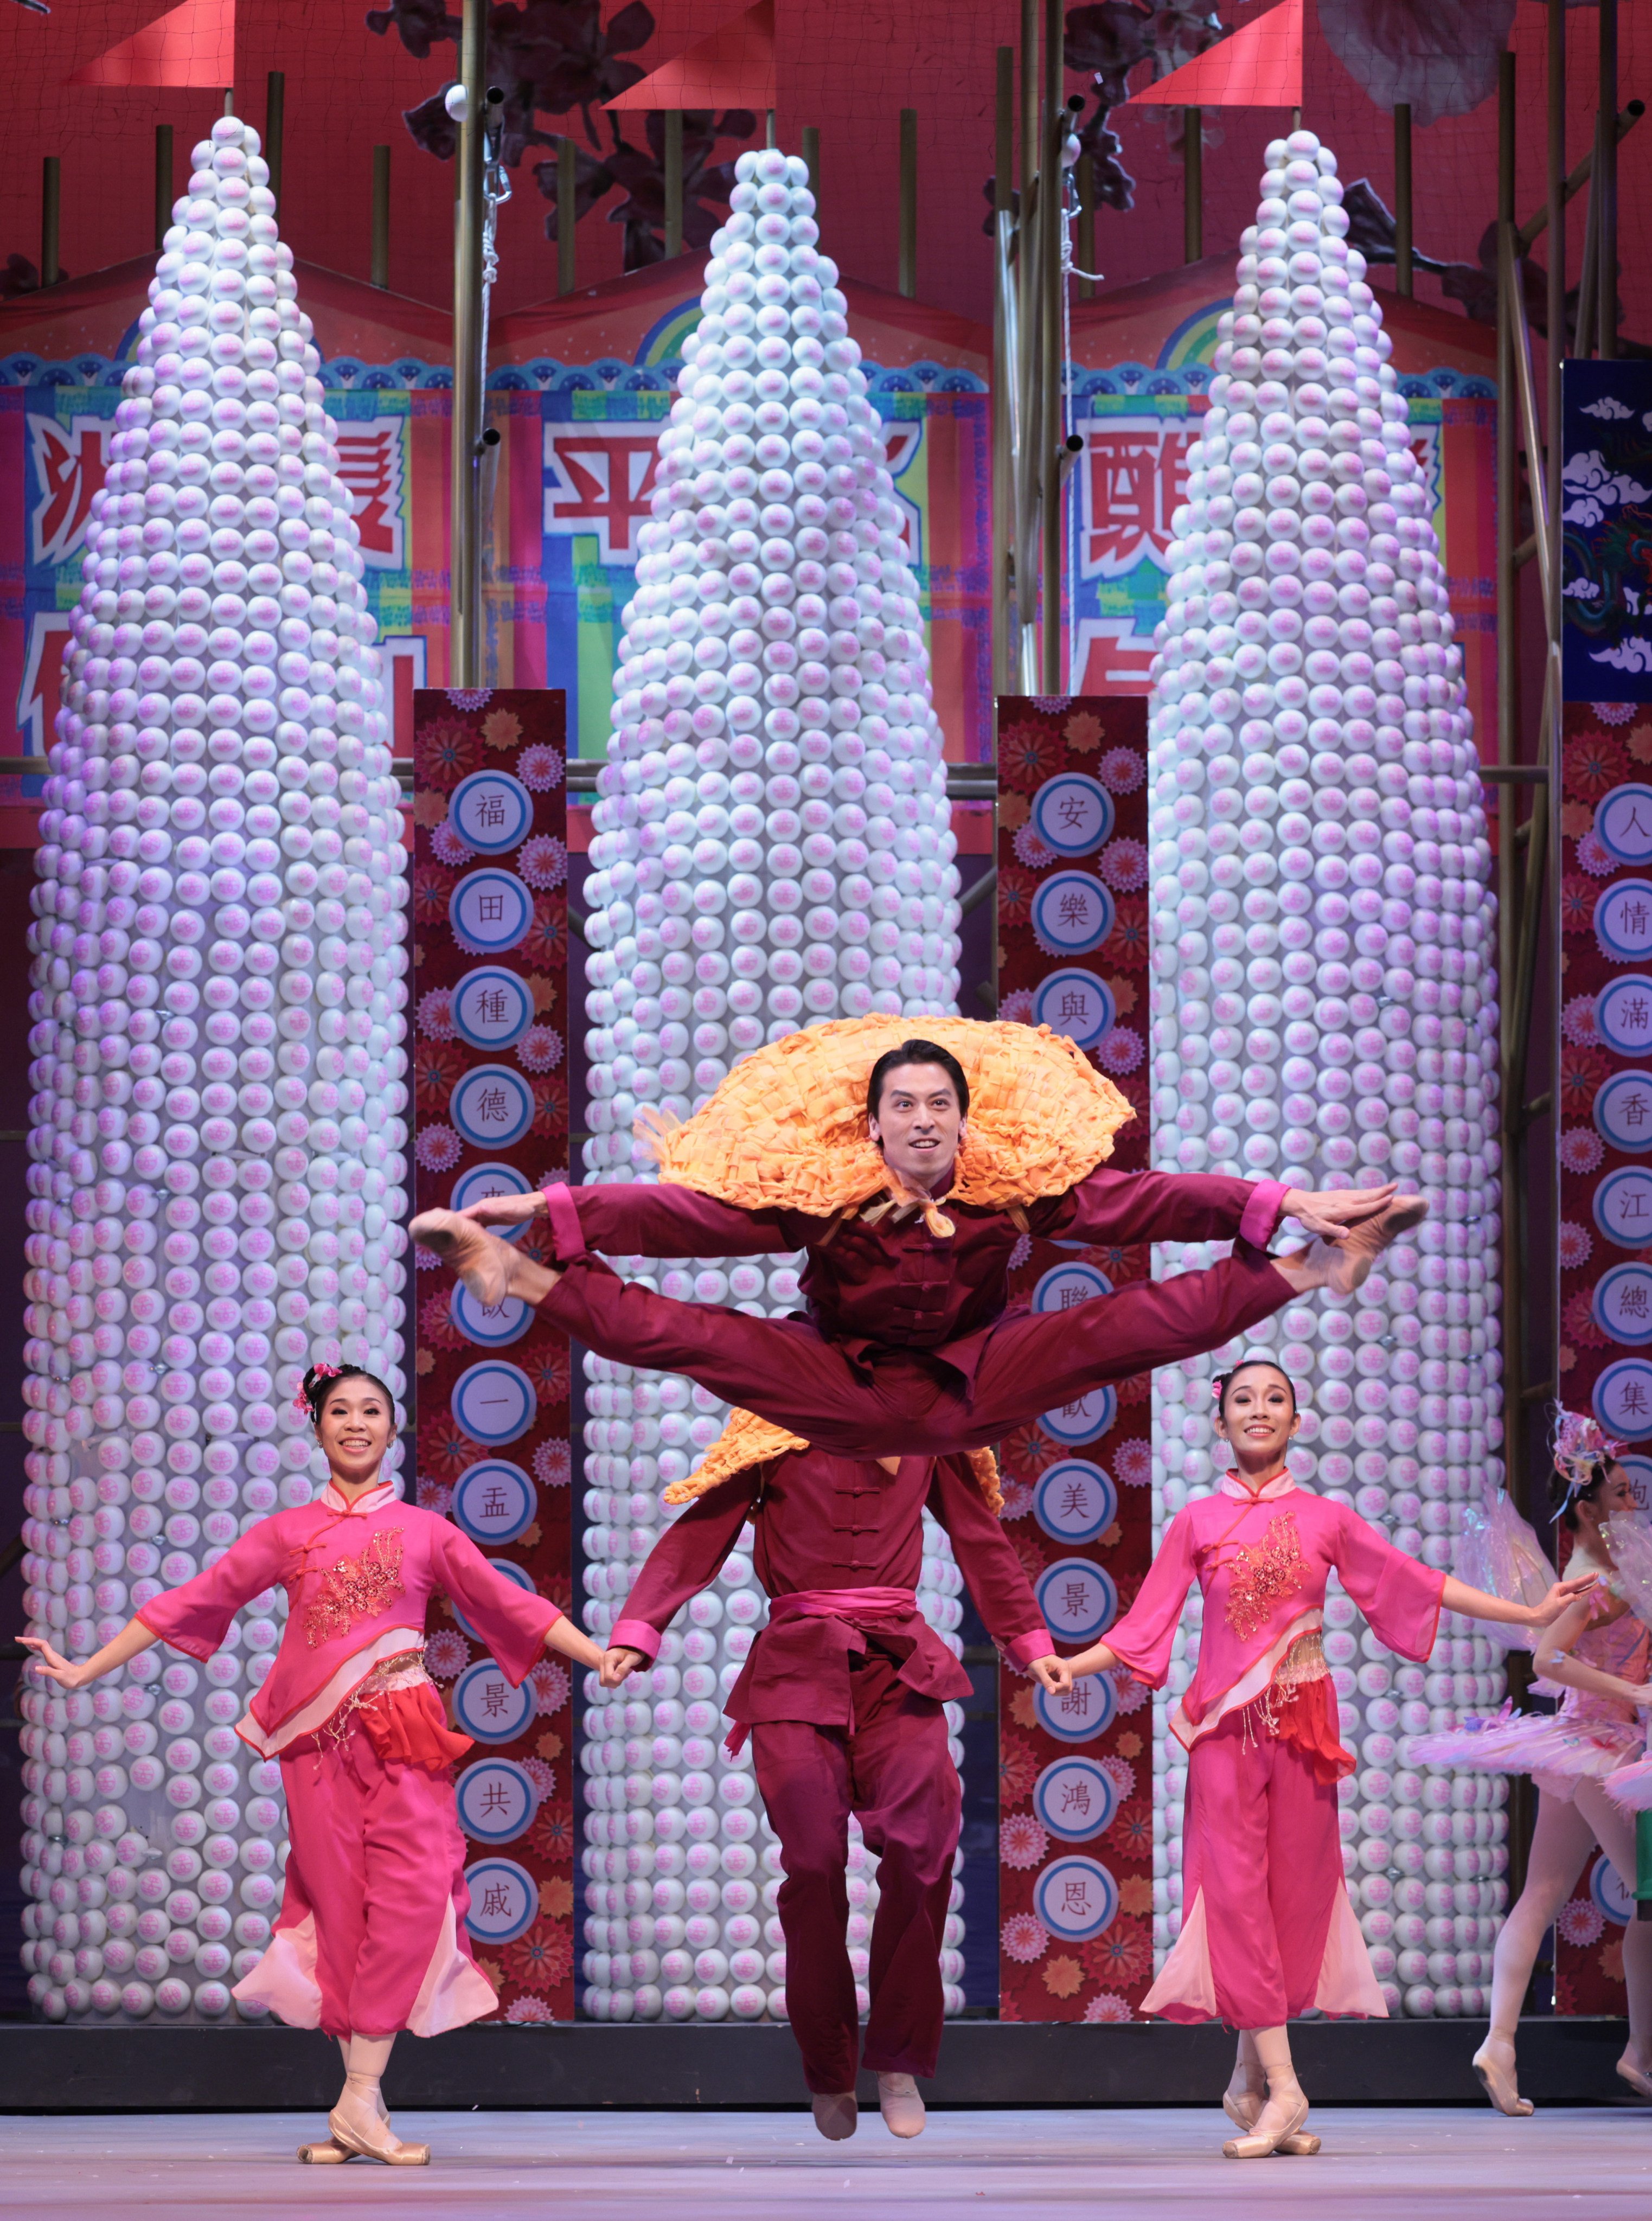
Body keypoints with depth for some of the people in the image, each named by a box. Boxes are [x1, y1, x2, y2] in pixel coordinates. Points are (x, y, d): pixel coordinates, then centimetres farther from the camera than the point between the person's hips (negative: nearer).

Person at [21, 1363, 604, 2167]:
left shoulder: (424, 1530, 11)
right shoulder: (287, 1533, 11)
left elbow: (508, 1605, 12)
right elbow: (194, 1601, 11)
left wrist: (606, 1658, 5)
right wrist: (86, 1670, 8)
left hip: (401, 1736, 0)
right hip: (318, 1739, 0)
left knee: (407, 1901, -15)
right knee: (341, 1908, -2)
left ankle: (359, 2100, -14)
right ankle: (362, 2105, 3)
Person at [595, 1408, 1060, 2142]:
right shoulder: (775, 1434, 9)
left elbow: (981, 1537, 25)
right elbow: (700, 1531, 4)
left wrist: (1028, 1640, 27)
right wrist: (636, 1632, -7)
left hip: (899, 1667, 1)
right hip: (798, 1664, -1)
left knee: (921, 1845, -19)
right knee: (812, 1861, -8)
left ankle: (899, 2060, -8)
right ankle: (830, 2074, 7)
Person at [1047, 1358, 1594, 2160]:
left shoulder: (1326, 1520, 7)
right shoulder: (1197, 1523, 5)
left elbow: (1416, 1583, 11)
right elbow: (1145, 1624, 4)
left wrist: (1533, 1613, 10)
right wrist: (1066, 1665, -9)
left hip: (1302, 1720, 1)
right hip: (1225, 1724, -1)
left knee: (1294, 1889, 0)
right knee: (1236, 1890, -10)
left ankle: (1251, 2079, 10)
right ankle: (1280, 2087, -12)